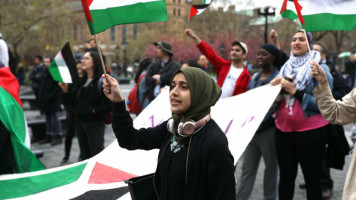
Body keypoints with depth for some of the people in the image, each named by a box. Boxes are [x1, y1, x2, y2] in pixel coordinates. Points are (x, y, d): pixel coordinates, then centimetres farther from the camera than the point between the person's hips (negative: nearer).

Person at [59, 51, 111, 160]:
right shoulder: (82, 81, 12)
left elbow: (108, 104, -19)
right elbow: (72, 100, 10)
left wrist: (94, 111, -18)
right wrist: (65, 90, -5)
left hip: (95, 124, -7)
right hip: (80, 122, 8)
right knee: (85, 155, 16)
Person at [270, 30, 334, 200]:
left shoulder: (320, 68, -6)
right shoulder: (286, 67, 11)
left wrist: (295, 91, -19)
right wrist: (275, 88, -1)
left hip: (310, 131, -5)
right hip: (284, 129, 6)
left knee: (312, 178, 5)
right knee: (285, 177, 16)